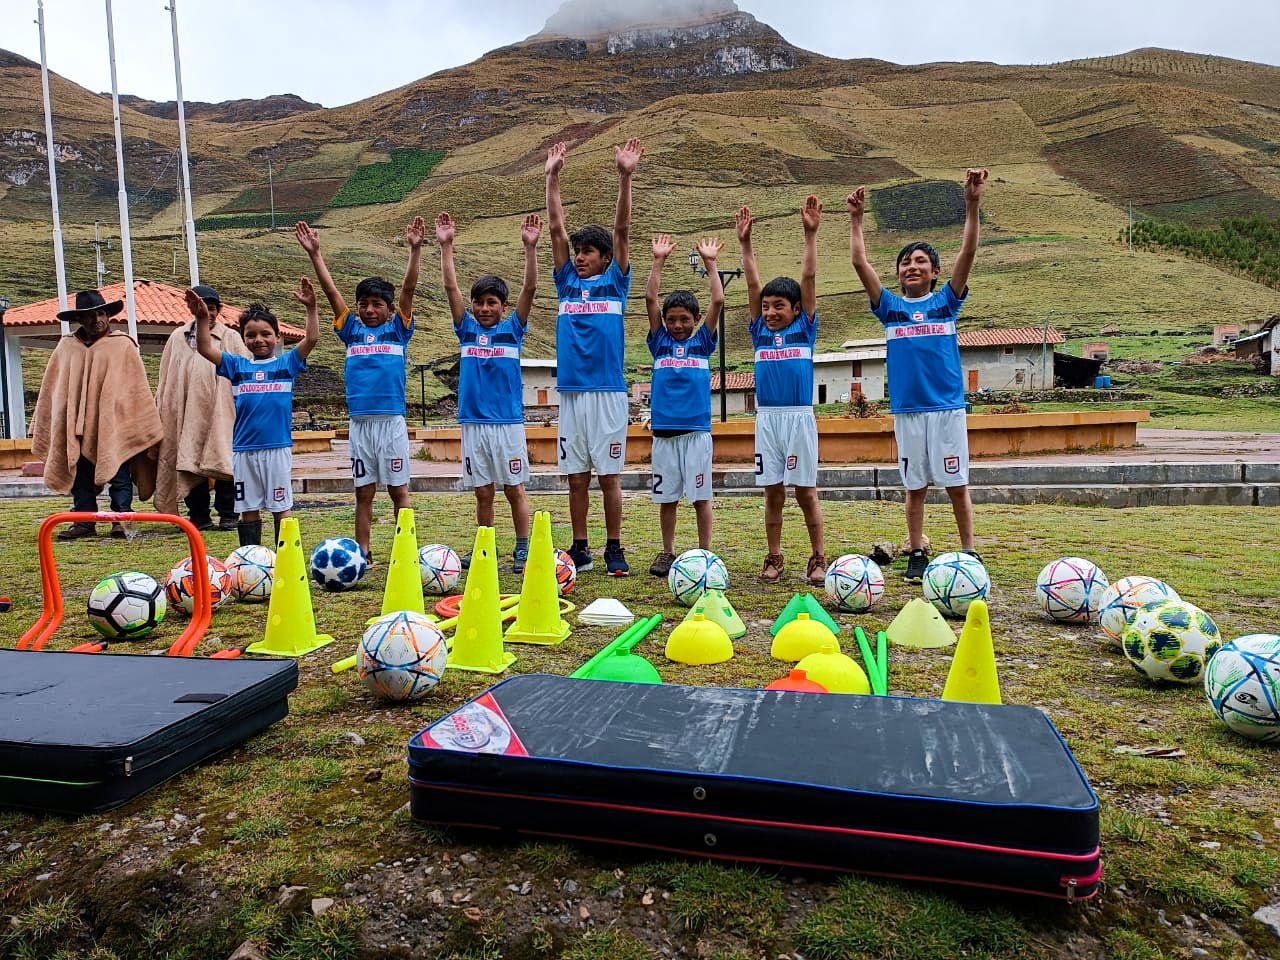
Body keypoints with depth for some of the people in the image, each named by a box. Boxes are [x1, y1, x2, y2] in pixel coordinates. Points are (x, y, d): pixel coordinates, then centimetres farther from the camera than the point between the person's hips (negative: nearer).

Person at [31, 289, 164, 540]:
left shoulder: (122, 344, -1)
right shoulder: (66, 346, 8)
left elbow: (137, 386, -1)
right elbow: (53, 388, 13)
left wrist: (146, 426, -3)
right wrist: (43, 427, 14)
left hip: (115, 423, -3)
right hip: (79, 425, 4)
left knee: (119, 475, -1)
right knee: (81, 476, 8)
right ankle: (84, 522, 15)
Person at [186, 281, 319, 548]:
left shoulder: (286, 363, 4)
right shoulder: (237, 366, 10)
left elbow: (311, 339, -7)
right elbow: (205, 349, 3)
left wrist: (311, 308, -17)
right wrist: (202, 319, -10)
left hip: (278, 448, -3)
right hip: (244, 449, 3)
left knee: (282, 507, 5)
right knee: (248, 510, 10)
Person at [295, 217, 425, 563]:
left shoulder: (398, 330, 5)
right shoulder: (352, 331, 12)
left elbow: (408, 288, -3)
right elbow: (331, 291, 9)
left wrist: (415, 250, -11)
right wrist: (314, 253, 5)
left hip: (392, 421, -3)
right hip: (360, 422, 3)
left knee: (398, 489, 3)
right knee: (364, 492, 9)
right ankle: (362, 553, 17)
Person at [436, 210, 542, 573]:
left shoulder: (512, 329, 3)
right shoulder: (467, 330, 9)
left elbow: (529, 288, -5)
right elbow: (450, 288, 4)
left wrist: (530, 247, -14)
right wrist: (446, 246, -2)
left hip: (508, 423, -2)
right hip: (473, 422, 2)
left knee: (514, 489, 4)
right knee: (483, 492, 9)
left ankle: (522, 550, 12)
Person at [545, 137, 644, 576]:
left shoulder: (615, 283, 6)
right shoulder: (567, 283, 13)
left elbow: (621, 230, -3)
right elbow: (556, 228, 11)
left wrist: (625, 176, -11)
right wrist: (552, 177, 7)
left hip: (608, 393, -3)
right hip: (571, 392, 3)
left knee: (609, 475, 2)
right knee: (576, 477, 7)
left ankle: (614, 550, 12)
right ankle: (580, 549, 17)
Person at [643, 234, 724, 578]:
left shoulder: (702, 342, 8)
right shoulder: (659, 343, 10)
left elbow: (717, 301, 0)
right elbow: (650, 299, 3)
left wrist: (710, 263, 1)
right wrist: (659, 261, 1)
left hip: (697, 431, -1)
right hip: (663, 431, 2)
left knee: (700, 496, 2)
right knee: (666, 497, 8)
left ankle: (704, 553, 13)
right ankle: (667, 553, 20)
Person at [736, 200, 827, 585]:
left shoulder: (804, 329, 4)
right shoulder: (760, 332, 10)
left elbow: (809, 279, -1)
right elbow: (753, 284, 8)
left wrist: (810, 233, -5)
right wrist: (745, 243, 5)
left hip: (799, 417, -3)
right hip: (766, 418, 3)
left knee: (806, 491, 2)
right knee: (773, 492, 7)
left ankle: (818, 558, 12)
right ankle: (774, 558, 16)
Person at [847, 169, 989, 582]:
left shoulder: (946, 301, 5)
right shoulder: (890, 307, 7)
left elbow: (967, 254, -5)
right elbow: (860, 262, 3)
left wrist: (972, 205, -13)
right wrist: (856, 220, -1)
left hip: (948, 406, -1)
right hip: (907, 409, 1)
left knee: (957, 485, 3)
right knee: (915, 487, 8)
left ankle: (969, 554, 12)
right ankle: (916, 555, 17)